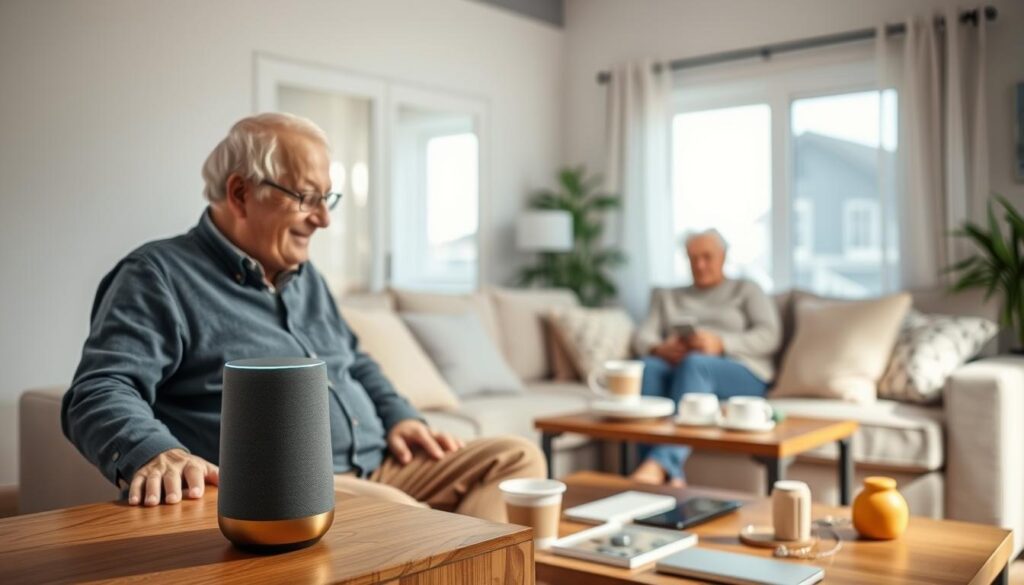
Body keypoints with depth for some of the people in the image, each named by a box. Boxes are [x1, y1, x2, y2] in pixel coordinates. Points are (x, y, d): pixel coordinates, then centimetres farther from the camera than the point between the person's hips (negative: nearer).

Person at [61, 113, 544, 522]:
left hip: (377, 469, 9)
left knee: (516, 457, -5)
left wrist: (398, 415, 13)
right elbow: (101, 392, -15)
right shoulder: (159, 276, -3)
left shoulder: (304, 275, 23)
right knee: (394, 516, -36)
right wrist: (152, 453, -37)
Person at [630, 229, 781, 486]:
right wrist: (659, 349, -13)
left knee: (695, 363, -37)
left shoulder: (746, 290, 19)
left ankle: (660, 464, -55)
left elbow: (770, 336, 3)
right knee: (648, 367, -33)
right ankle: (671, 477, -48)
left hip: (741, 374, -2)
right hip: (676, 367, 3)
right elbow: (643, 336, 13)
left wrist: (720, 344, -15)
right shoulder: (667, 295, 28)